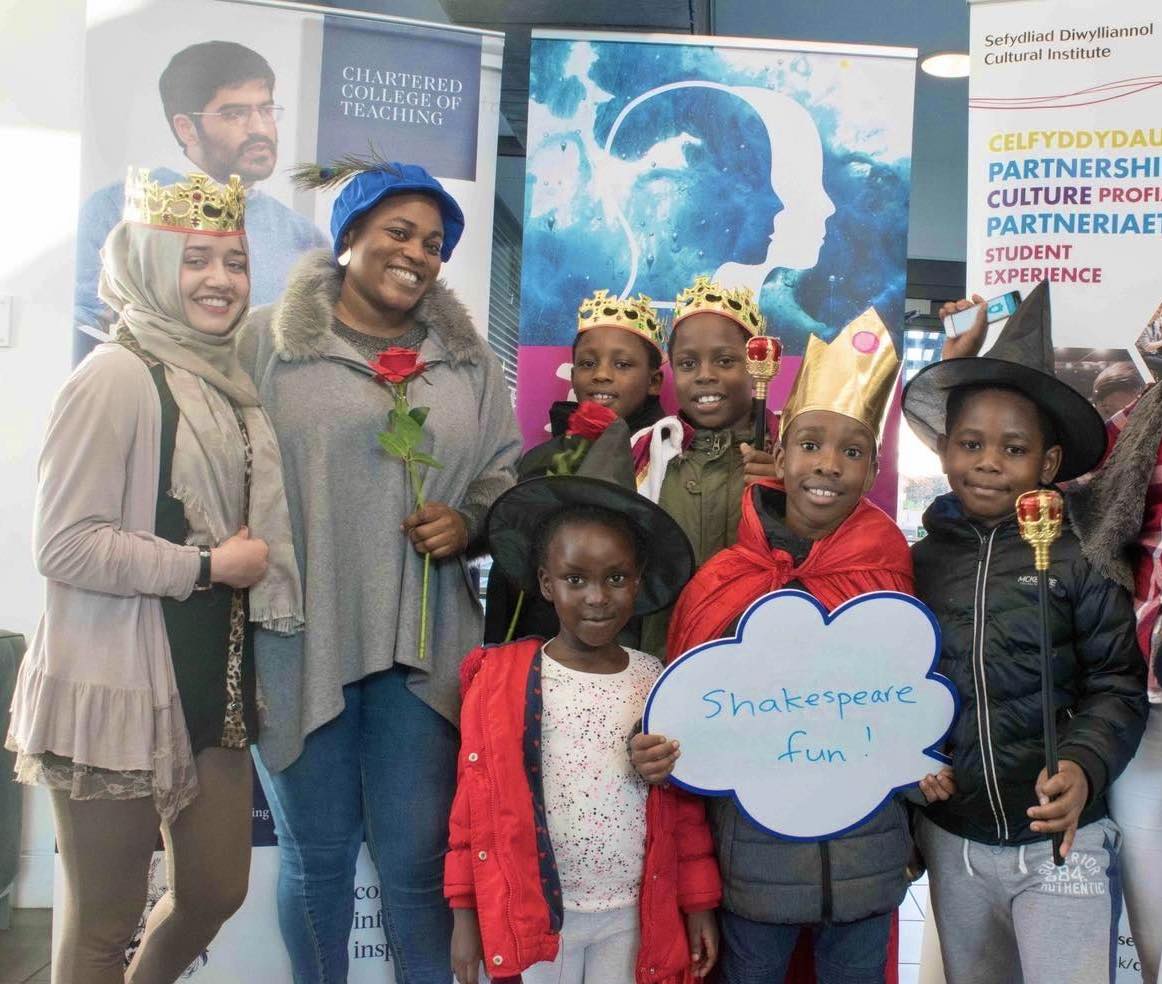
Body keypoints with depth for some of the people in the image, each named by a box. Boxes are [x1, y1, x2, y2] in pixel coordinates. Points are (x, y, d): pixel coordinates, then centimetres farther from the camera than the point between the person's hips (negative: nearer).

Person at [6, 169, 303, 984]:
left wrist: (253, 566, 9)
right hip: (118, 688, -8)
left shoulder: (228, 378, 10)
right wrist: (208, 567, -17)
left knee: (219, 889, 19)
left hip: (215, 677, 8)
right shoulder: (116, 377, -14)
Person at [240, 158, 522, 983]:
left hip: (422, 645, 2)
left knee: (420, 856, 8)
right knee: (317, 855, 13)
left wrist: (470, 522, -6)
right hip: (299, 640, -1)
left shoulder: (467, 356, 11)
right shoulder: (269, 341, 1)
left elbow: (507, 469, 13)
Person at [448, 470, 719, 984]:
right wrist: (466, 914, -3)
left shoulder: (659, 684, -1)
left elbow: (684, 806, 5)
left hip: (633, 917, 2)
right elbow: (475, 802, -4)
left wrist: (699, 905, 6)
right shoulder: (500, 679, -8)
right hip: (532, 914, -2)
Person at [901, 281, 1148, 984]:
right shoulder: (920, 563, 0)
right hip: (952, 843, 3)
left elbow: (1116, 684, -5)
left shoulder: (1078, 559, -8)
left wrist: (1084, 766, -20)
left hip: (1061, 845, -3)